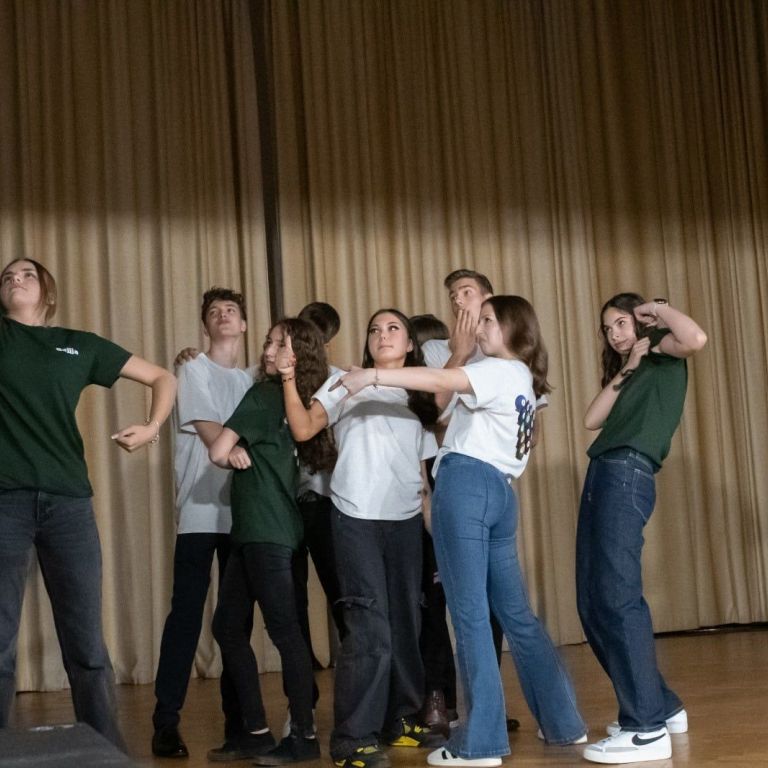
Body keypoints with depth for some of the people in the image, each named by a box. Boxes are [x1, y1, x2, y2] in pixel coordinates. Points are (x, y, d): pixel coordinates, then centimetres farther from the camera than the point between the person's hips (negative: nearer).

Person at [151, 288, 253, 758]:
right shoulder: (195, 370, 3)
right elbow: (213, 437, -7)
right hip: (201, 511, -5)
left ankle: (237, 718, 12)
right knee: (187, 613, -8)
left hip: (240, 510, 5)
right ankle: (166, 722, -5)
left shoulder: (251, 380, 17)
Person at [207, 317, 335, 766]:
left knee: (283, 629, -6)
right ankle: (256, 732, 15)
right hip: (254, 530, 9)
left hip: (267, 531, -9)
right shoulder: (297, 401, 16)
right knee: (229, 627, 11)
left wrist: (235, 455, 9)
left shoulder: (265, 394, -8)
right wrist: (243, 452, 0)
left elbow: (219, 453, -10)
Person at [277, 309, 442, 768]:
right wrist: (289, 380, -20)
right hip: (358, 519, -5)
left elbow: (422, 475, 17)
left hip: (405, 522, 5)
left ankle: (401, 721, 24)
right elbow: (304, 429, -9)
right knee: (370, 630, -12)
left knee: (405, 625, 9)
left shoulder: (419, 402, 17)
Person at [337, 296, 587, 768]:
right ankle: (564, 722, 18)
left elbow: (440, 382, -15)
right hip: (500, 491, 9)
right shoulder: (524, 380, 24)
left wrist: (373, 376, -14)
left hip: (468, 484, -9)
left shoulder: (501, 371, -4)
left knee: (470, 612, -8)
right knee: (516, 613, 13)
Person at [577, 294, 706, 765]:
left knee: (617, 598, -18)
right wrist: (623, 373, 11)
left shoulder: (663, 358, 7)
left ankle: (647, 728, -18)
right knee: (592, 605, 6)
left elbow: (696, 339, -17)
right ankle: (662, 706, 15)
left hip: (628, 476, -9)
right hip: (601, 477, 9)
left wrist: (659, 308, -1)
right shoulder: (627, 375, 29)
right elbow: (592, 420, 14)